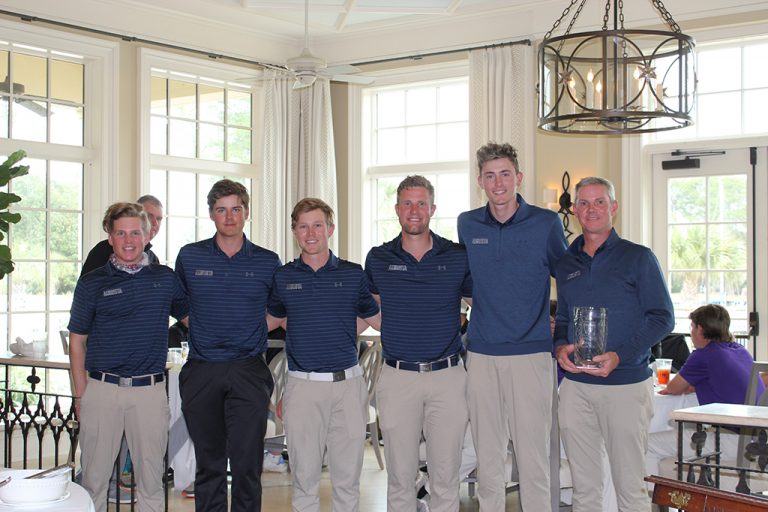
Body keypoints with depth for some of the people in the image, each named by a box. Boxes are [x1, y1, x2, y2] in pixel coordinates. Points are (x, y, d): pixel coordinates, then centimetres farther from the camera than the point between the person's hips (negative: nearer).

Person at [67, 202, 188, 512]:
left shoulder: (165, 278, 7)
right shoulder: (92, 283, 3)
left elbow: (190, 318, 19)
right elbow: (77, 341, 6)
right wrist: (81, 394, 0)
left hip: (150, 390, 1)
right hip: (101, 389, -1)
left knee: (151, 480, 7)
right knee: (94, 478, 4)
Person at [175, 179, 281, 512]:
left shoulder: (267, 262, 3)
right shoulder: (189, 257, 5)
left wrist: (252, 331, 6)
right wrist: (203, 330, 12)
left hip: (248, 372, -1)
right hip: (202, 372, 1)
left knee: (247, 463, -2)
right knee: (208, 463, 8)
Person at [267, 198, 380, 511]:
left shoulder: (353, 274, 5)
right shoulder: (283, 277, 6)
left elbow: (379, 319, 12)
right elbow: (272, 319, 21)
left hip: (348, 383, 0)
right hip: (303, 385, 0)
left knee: (347, 477, 6)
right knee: (304, 478, 5)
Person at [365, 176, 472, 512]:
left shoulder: (458, 258, 2)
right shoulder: (378, 260, 5)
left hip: (447, 375, 0)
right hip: (397, 377, 0)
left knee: (445, 477, 5)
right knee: (400, 477, 6)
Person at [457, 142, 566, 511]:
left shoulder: (546, 223, -2)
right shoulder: (467, 225, 7)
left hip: (530, 352, -3)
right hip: (481, 353, 3)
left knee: (533, 451, -1)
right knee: (487, 454, 9)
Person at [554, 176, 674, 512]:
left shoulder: (638, 258, -2)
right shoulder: (567, 264, 13)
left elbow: (662, 317, -6)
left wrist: (619, 356, -18)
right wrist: (560, 347, -3)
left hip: (626, 384, -4)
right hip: (575, 384, 4)